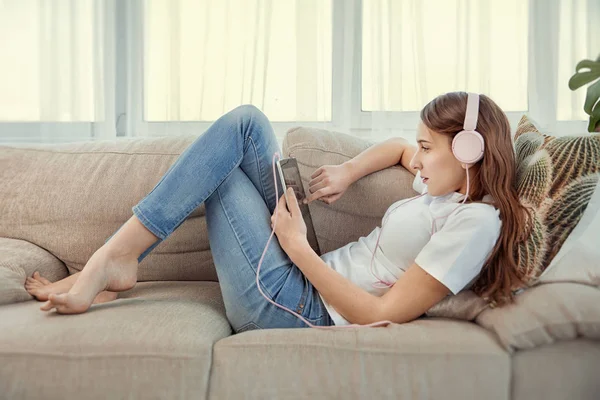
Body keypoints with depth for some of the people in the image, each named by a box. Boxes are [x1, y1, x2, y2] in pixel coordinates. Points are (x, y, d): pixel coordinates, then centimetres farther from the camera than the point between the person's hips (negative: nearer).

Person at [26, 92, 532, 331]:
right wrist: (347, 171, 10)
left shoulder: (476, 220, -17)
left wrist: (299, 247, -17)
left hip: (292, 310, -9)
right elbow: (399, 146, 29)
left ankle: (113, 263, 0)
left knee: (217, 169, -4)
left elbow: (384, 315, -21)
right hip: (308, 279, 9)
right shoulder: (447, 184, 9)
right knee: (246, 122, 2)